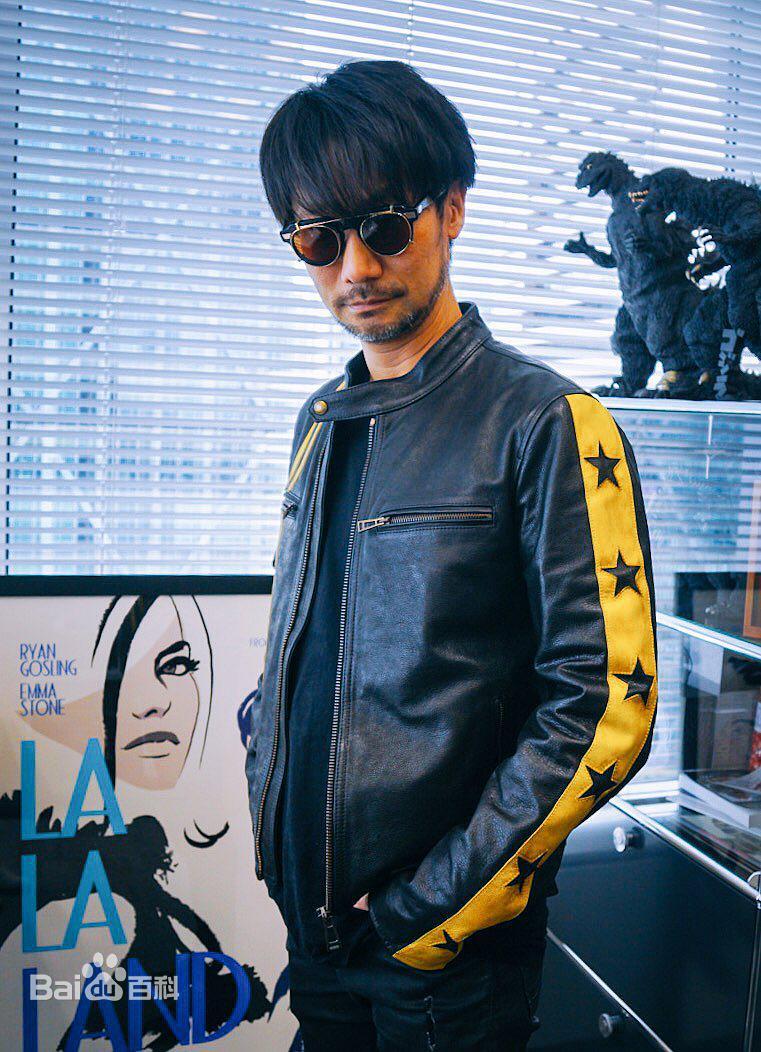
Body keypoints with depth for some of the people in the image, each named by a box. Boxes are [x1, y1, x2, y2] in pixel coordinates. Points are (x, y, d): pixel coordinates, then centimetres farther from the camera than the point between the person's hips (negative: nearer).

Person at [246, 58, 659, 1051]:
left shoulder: (548, 422, -15)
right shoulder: (323, 421, 6)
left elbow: (604, 707, -18)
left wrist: (433, 912, -16)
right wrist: (270, 815, 5)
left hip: (450, 947, -5)